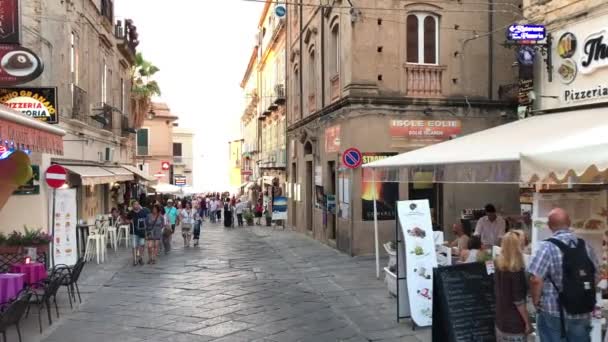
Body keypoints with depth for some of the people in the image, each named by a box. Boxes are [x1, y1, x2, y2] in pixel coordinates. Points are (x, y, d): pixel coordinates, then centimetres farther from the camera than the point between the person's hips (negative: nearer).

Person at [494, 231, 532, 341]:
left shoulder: (498, 265, 2)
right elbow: (518, 301, -18)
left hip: (500, 320, 7)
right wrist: (527, 322, -10)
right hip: (515, 323, -7)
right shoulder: (517, 270, -19)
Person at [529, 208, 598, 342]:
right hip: (583, 313, 5)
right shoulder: (585, 246, 2)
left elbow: (536, 280, -22)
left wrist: (536, 302, -6)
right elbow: (596, 277, 10)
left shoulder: (547, 247, -16)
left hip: (553, 313, -4)